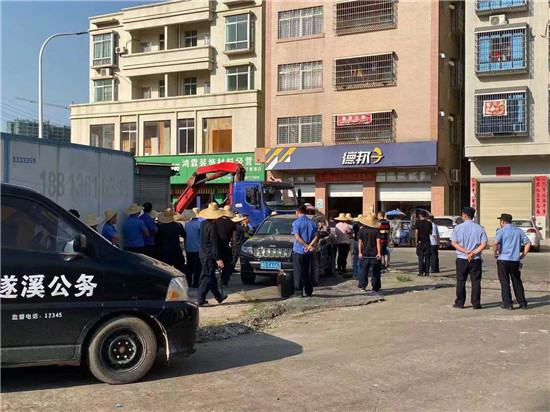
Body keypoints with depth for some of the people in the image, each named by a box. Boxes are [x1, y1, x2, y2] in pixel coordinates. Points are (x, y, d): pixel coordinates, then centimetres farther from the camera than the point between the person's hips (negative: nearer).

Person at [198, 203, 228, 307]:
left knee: (211, 276, 18)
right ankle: (201, 300, -1)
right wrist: (218, 259, -17)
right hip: (209, 255, -9)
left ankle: (218, 296, 31)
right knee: (207, 278, -3)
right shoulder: (212, 226, -19)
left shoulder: (203, 224, 6)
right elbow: (214, 244, -19)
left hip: (203, 253, 9)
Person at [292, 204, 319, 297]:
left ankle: (299, 291, -2)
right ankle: (309, 291, 14)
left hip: (299, 251, -4)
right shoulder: (312, 222, 8)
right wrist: (310, 246, -11)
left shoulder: (296, 223, -7)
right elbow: (316, 236, 0)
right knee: (309, 272, 11)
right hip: (309, 252, 5)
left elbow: (297, 237, -16)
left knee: (298, 272, 0)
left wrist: (307, 246, -14)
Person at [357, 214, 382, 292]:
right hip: (374, 253, -1)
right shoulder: (376, 230, -4)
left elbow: (360, 242, -3)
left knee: (364, 270, 8)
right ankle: (376, 287, 8)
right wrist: (379, 253, -13)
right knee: (376, 271, 8)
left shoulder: (361, 230, -1)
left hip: (365, 253, 1)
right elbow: (378, 241, -10)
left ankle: (363, 286, 6)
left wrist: (360, 252, -2)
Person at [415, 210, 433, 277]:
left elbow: (416, 232, -11)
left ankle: (421, 272, -1)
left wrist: (416, 241, -6)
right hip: (427, 243, 2)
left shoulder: (418, 222, -5)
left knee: (420, 258, 1)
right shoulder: (429, 223, 3)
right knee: (427, 258, 6)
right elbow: (431, 232, 10)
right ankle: (427, 272, 5)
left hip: (420, 242, -2)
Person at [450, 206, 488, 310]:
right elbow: (483, 244, -7)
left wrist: (466, 251, -11)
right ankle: (476, 304, 6)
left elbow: (453, 242, -8)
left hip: (461, 259, -1)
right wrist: (473, 253, -11)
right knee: (476, 282, 6)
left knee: (461, 281, 8)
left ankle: (460, 303, 12)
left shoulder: (458, 228, -3)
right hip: (476, 259, 1)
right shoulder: (480, 228, 0)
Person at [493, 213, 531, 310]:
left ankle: (508, 304, 1)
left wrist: (495, 254, -7)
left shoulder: (501, 231, -5)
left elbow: (495, 243, -21)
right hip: (515, 260, 4)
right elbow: (528, 243, 6)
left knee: (505, 283, 2)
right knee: (517, 282, 14)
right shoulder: (519, 231, 10)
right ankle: (522, 303, 15)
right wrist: (523, 255, 9)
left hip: (503, 259, -4)